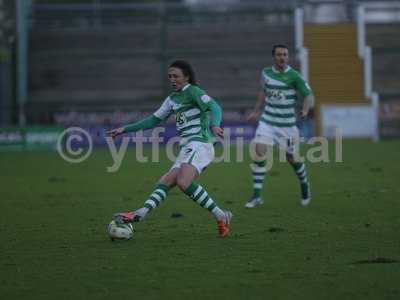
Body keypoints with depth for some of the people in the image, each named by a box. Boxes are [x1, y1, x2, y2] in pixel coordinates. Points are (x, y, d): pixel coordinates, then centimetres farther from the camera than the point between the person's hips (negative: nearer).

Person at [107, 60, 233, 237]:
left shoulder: (193, 91, -3)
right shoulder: (172, 99, 21)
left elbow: (214, 107, -18)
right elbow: (154, 120, 29)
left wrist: (214, 125, -39)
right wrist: (125, 129, 27)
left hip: (199, 145, -9)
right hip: (186, 149, 9)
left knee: (183, 182, -28)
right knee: (165, 182, -8)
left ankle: (221, 217, -23)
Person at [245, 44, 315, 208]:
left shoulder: (294, 76, -11)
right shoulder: (266, 73, 3)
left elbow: (309, 96, -12)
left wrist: (305, 110, -32)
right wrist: (256, 111, 23)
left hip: (287, 124, -3)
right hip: (267, 121, 3)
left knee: (292, 158, 6)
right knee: (259, 152, -14)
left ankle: (305, 186, 37)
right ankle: (257, 195, -9)